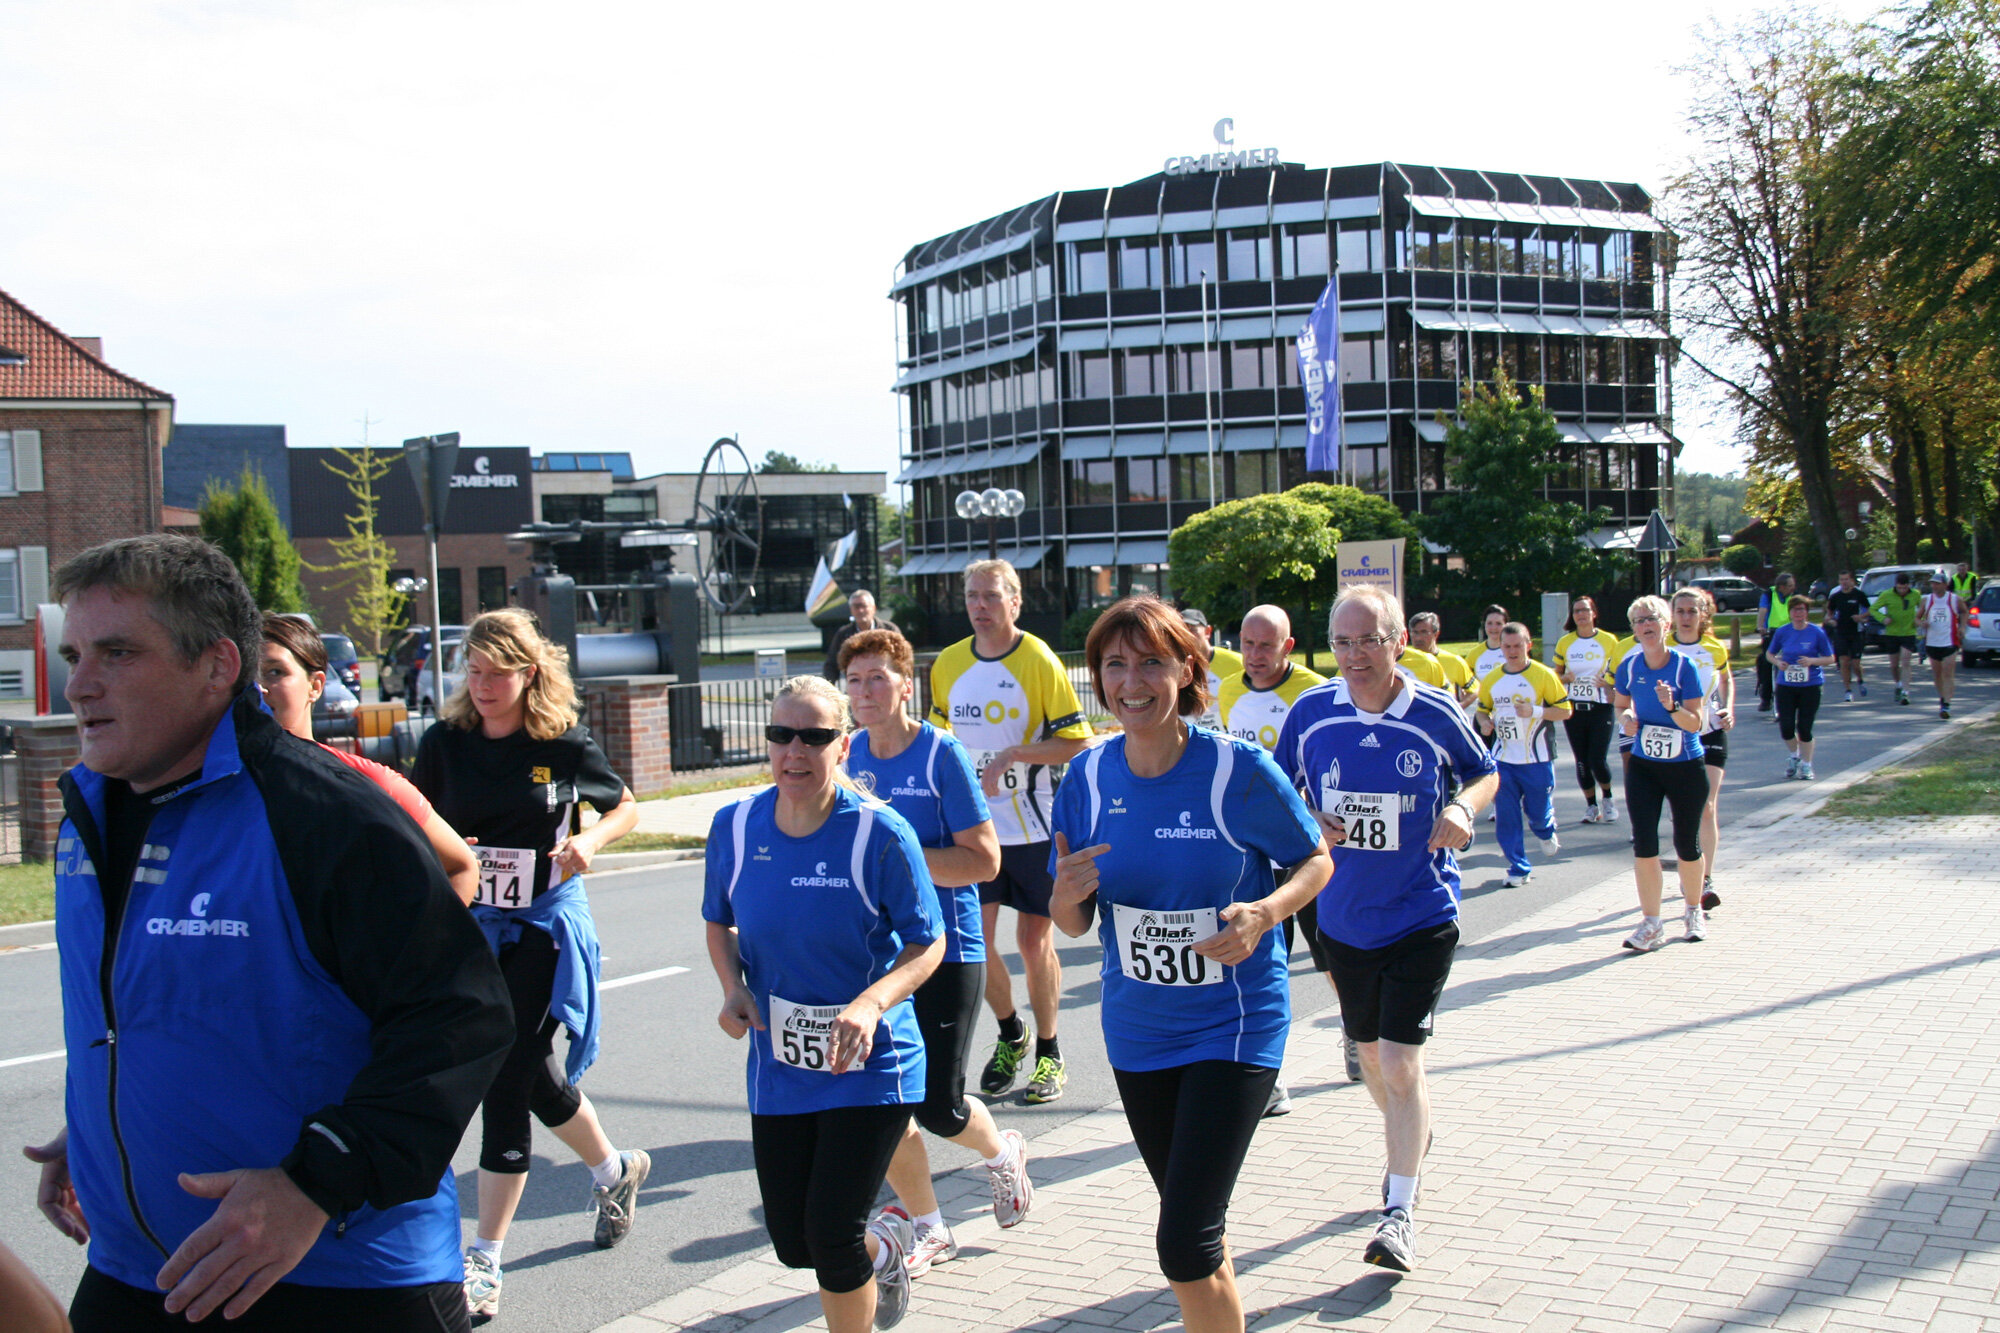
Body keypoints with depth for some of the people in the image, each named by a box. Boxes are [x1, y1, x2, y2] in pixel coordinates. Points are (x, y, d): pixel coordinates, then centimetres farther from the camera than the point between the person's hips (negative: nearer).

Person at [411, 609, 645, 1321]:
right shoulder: (445, 741, 0)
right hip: (468, 924, 4)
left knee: (507, 1082, -9)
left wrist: (588, 841, -12)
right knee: (534, 1074, 15)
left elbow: (625, 807, 8)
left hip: (544, 926, -4)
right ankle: (614, 1168, 45)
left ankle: (484, 1262, -2)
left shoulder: (565, 745, -6)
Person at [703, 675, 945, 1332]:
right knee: (793, 1245, 11)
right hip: (778, 1068, 5)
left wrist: (870, 1003, -27)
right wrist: (733, 987, -7)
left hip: (870, 1065, -4)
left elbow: (927, 945, -9)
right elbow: (719, 921, 13)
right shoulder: (735, 827, -4)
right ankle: (884, 1245, 46)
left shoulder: (880, 834, -16)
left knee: (830, 1237, -8)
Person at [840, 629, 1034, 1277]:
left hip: (947, 951, -5)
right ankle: (929, 1231, 23)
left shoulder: (942, 754, -12)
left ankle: (1002, 1154, 32)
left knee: (937, 1106, -3)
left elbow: (984, 860, -16)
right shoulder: (851, 755, 5)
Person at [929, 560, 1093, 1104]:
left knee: (1034, 940, 3)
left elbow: (1076, 743, -11)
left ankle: (1048, 1053, 20)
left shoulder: (1039, 661, -10)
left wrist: (1014, 754, -21)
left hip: (1032, 827, -4)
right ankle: (1010, 1035, 27)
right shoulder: (947, 664, 5)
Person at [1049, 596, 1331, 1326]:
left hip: (1233, 1024, -5)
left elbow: (1317, 861, -3)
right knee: (1197, 1229, 21)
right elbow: (1073, 922, 3)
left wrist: (1263, 914, -22)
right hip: (1137, 1029, 5)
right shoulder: (1089, 778, -5)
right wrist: (1066, 897, -21)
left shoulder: (1239, 770, -17)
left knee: (1185, 1244, -12)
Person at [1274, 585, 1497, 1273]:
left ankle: (1400, 1211, 2)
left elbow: (1485, 772, 6)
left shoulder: (1436, 714, -12)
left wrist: (1463, 808, -15)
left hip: (1422, 913, -3)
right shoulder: (1311, 713, -7)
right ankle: (1411, 1136, 50)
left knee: (1401, 1061, -10)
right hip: (1344, 914, 4)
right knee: (1369, 1050, 20)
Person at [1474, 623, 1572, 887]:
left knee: (1537, 810, 7)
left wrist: (1534, 711, -21)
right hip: (1504, 758, 3)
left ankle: (1546, 832, 43)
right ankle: (1519, 868, 10)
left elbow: (1565, 710, -6)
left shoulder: (1543, 675, -7)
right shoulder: (1491, 679, 5)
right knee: (1506, 816, -1)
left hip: (1537, 758, -3)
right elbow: (1482, 709, 18)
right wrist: (1485, 721, -5)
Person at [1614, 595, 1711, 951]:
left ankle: (1694, 911, 32)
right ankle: (1651, 924, 0)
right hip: (1643, 765, 2)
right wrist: (1626, 717, -8)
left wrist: (1671, 707, -31)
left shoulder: (1684, 667, -13)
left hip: (1685, 766, -2)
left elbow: (1695, 723, -13)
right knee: (1643, 842, -7)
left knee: (1687, 844, 9)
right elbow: (1620, 704, 14)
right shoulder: (1629, 666, -4)